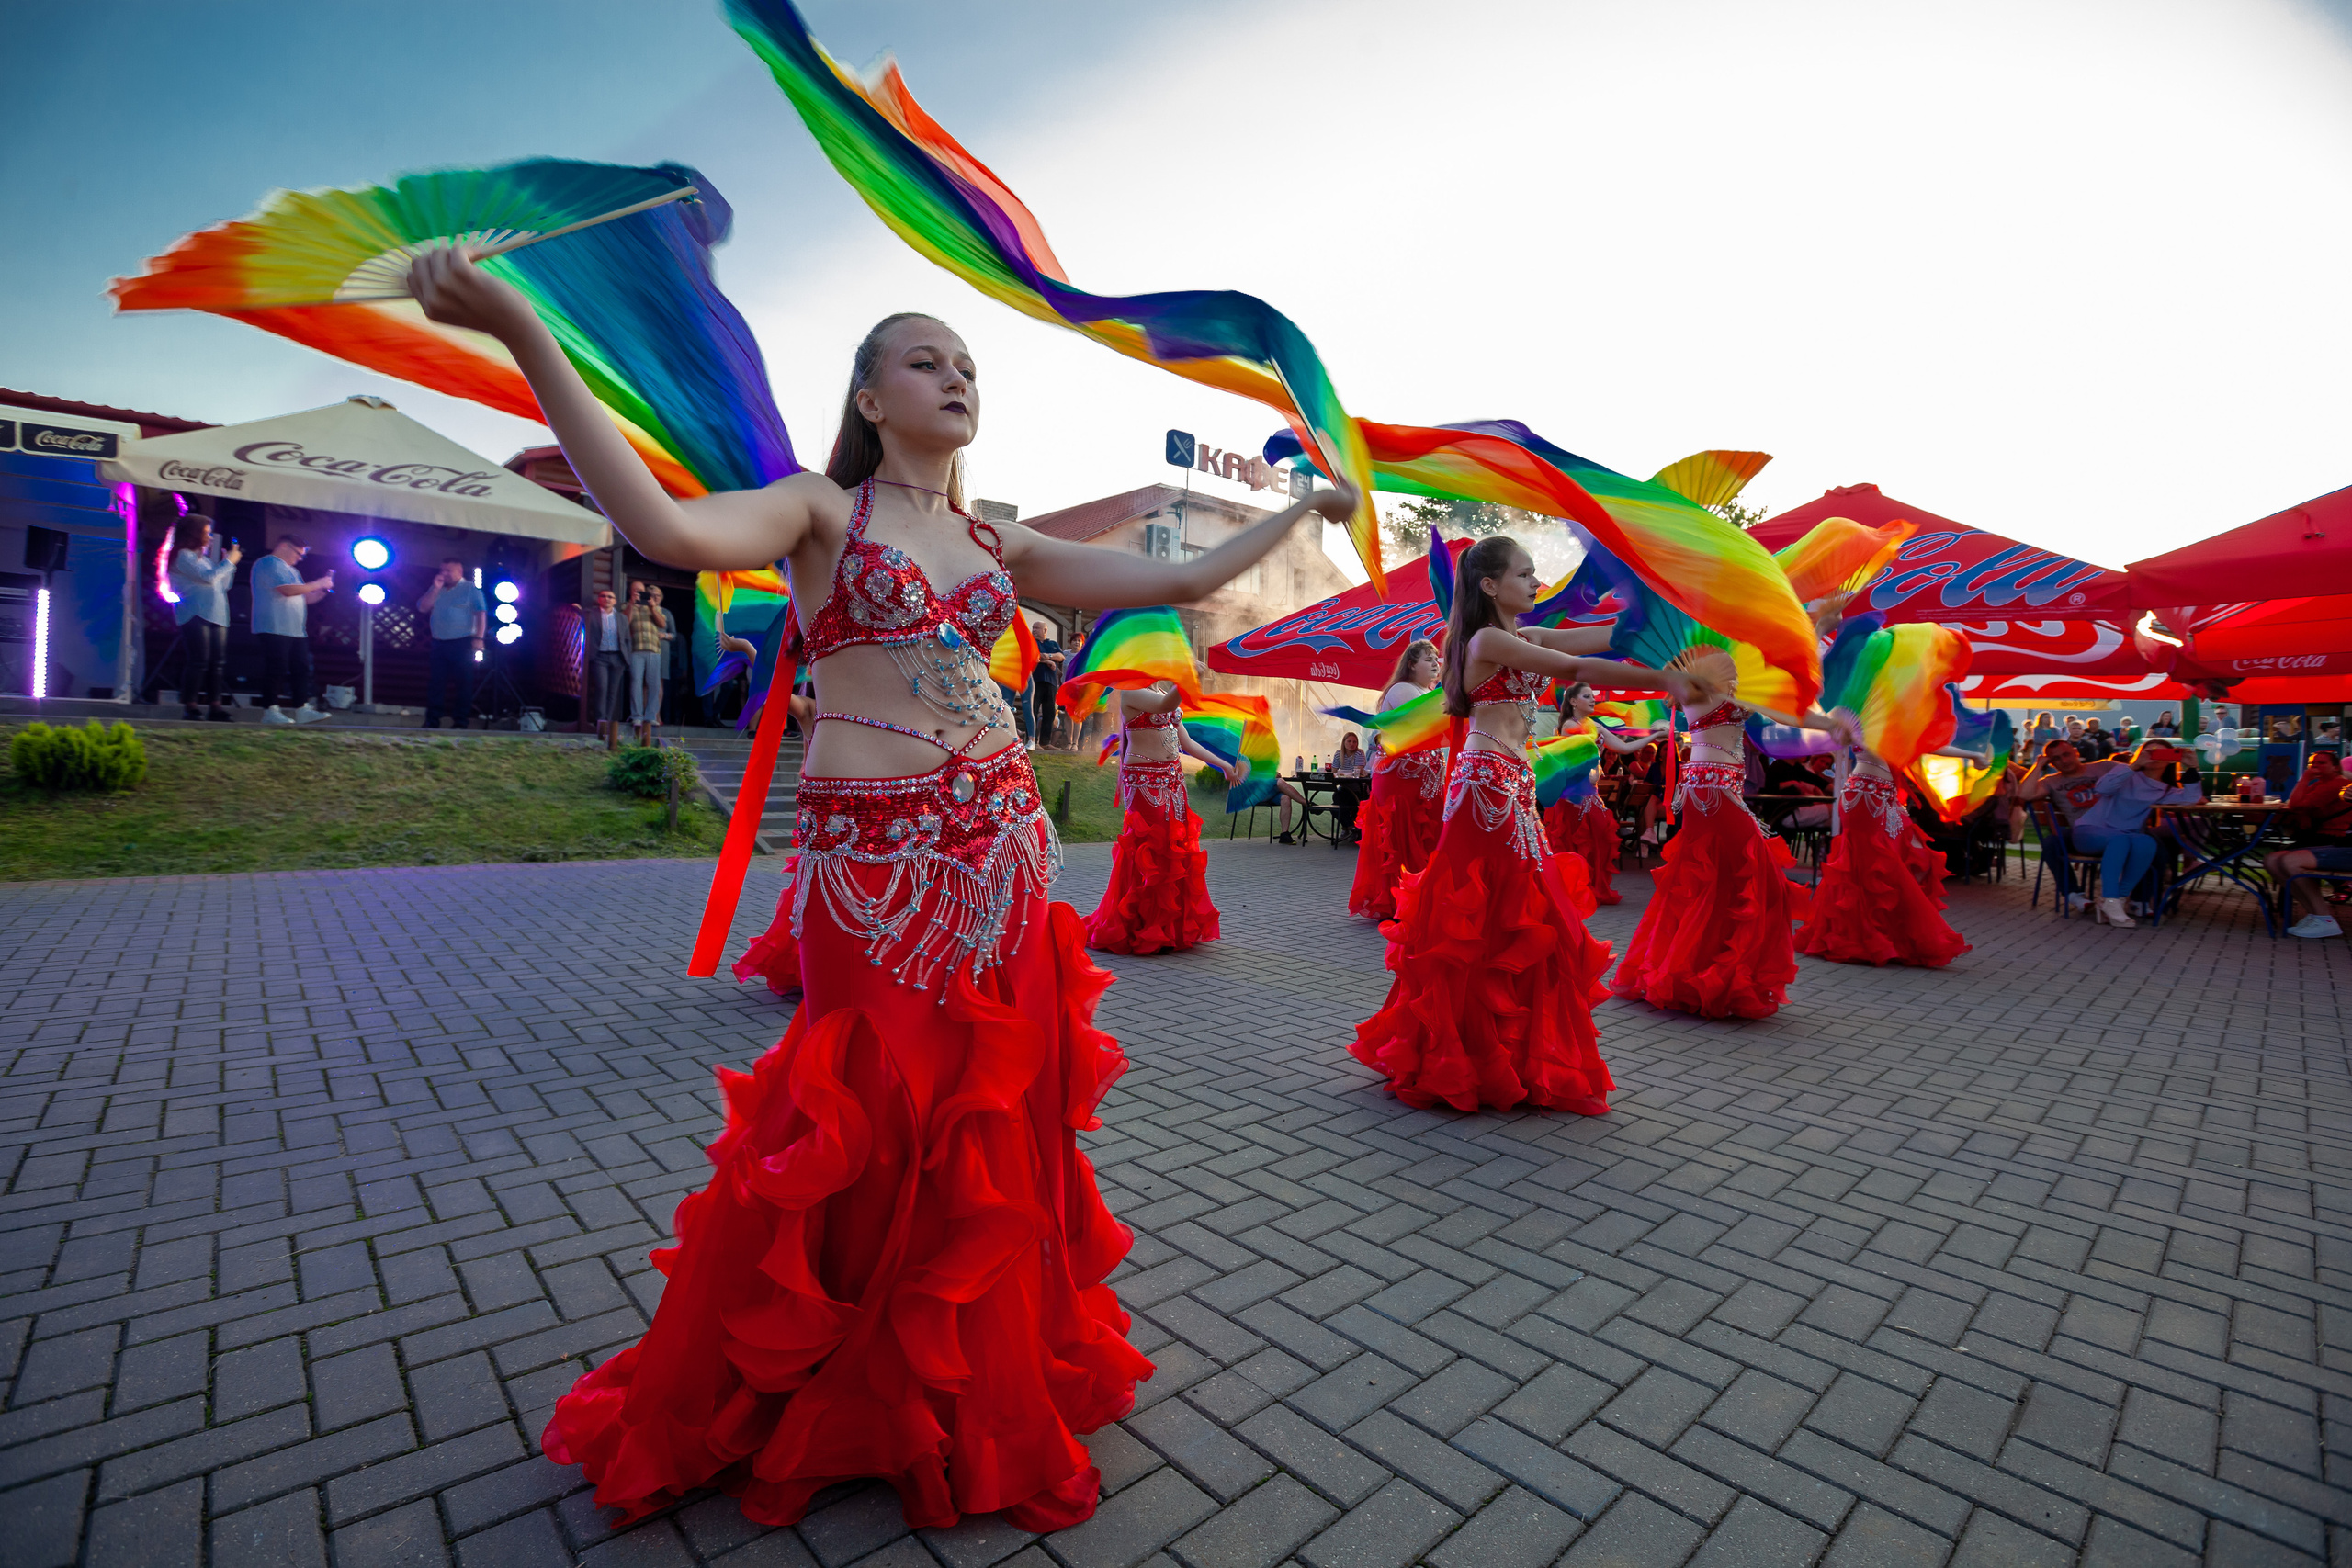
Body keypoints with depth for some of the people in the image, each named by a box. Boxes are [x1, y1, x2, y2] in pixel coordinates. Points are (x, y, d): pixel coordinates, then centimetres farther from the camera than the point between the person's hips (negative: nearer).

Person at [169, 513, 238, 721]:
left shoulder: (203, 556, 24)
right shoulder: (183, 555, -2)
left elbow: (222, 584, 26)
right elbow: (208, 577, -13)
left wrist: (230, 562, 17)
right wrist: (228, 562, -1)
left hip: (216, 616, 8)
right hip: (196, 615, -8)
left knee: (218, 663, 2)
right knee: (198, 661, -12)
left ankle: (215, 707, 2)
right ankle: (189, 708, -10)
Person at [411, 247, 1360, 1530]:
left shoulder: (998, 545, 15)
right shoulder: (821, 509, 2)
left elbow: (1182, 580, 16)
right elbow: (669, 528, -19)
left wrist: (1301, 509, 22)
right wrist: (527, 343, -26)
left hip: (1002, 847, 5)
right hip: (874, 856, -5)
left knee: (995, 1118, 13)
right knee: (863, 1130, 4)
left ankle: (984, 1388, 38)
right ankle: (800, 1399, 34)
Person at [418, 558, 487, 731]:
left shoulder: (470, 588, 0)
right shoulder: (436, 589, 17)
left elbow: (481, 613, -8)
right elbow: (422, 607, 8)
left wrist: (478, 638, -18)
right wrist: (436, 588, -2)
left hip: (462, 643, -6)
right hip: (439, 643, 6)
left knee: (463, 683, -3)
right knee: (436, 682, 5)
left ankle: (461, 722, 2)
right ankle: (432, 721, 9)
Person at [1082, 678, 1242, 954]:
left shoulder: (1164, 690, 19)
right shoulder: (1130, 690, -6)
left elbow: (1186, 742, 20)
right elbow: (1165, 705, -27)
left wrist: (1223, 765, 19)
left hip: (1172, 782, 8)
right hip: (1144, 783, -8)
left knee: (1176, 851, 8)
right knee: (1148, 852, -7)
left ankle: (1173, 928, 17)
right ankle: (1140, 931, 4)